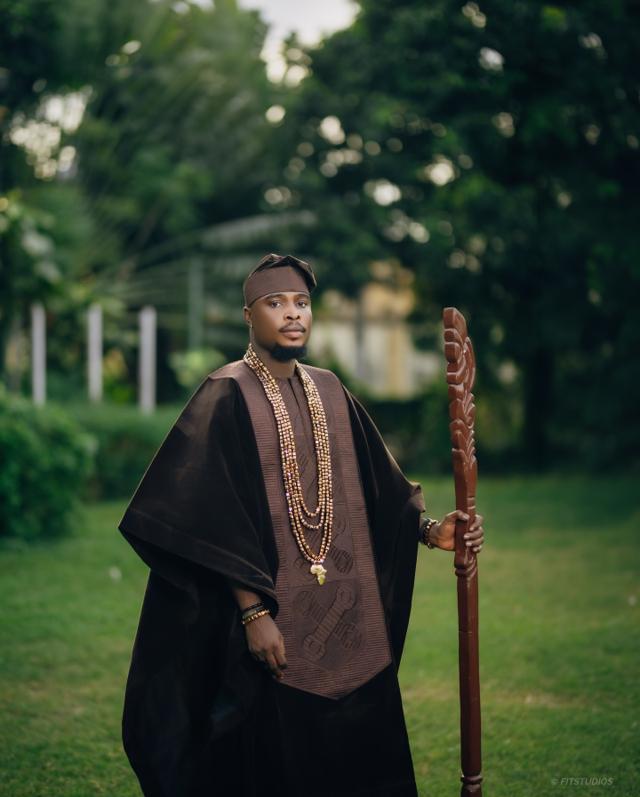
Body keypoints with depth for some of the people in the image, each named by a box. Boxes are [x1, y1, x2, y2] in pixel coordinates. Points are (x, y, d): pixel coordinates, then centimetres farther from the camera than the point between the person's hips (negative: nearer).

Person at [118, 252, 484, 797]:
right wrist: (254, 611, -19)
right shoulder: (227, 396, -7)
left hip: (352, 620, 6)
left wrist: (429, 530, -3)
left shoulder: (330, 391, 11)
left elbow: (377, 486, 14)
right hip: (279, 628, -6)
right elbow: (215, 521, -14)